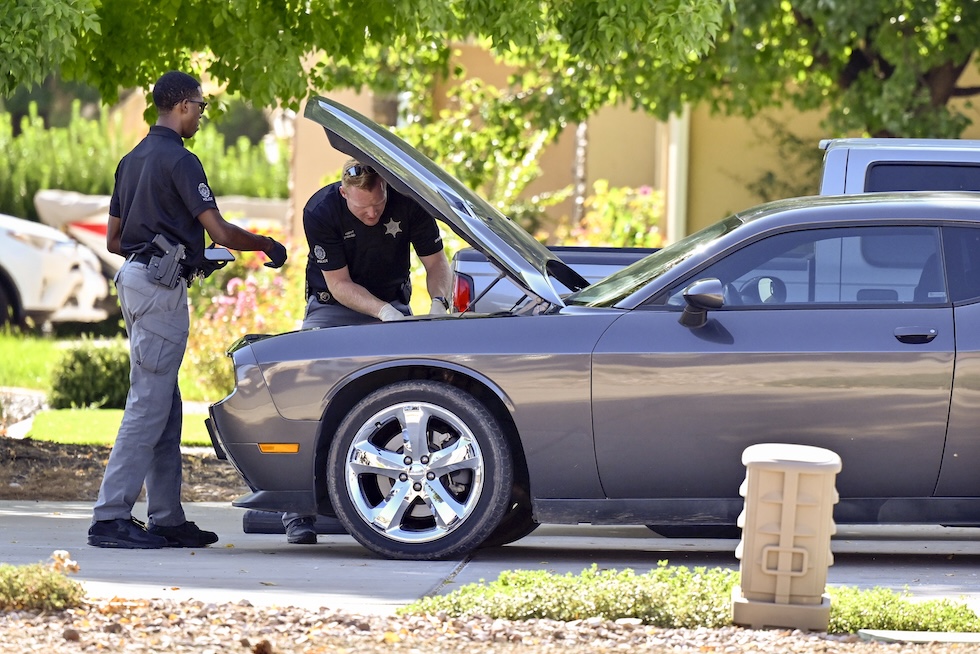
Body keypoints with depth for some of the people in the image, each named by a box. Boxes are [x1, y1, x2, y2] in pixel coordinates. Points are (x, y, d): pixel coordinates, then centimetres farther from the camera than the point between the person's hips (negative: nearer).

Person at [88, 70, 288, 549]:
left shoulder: (132, 160, 17)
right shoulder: (179, 160, -11)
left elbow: (114, 238, 22)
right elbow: (220, 231, -16)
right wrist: (267, 246, 2)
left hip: (134, 277, 10)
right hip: (162, 286, -10)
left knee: (165, 407, 12)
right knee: (149, 404, -10)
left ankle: (167, 518, 13)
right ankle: (111, 517, -13)